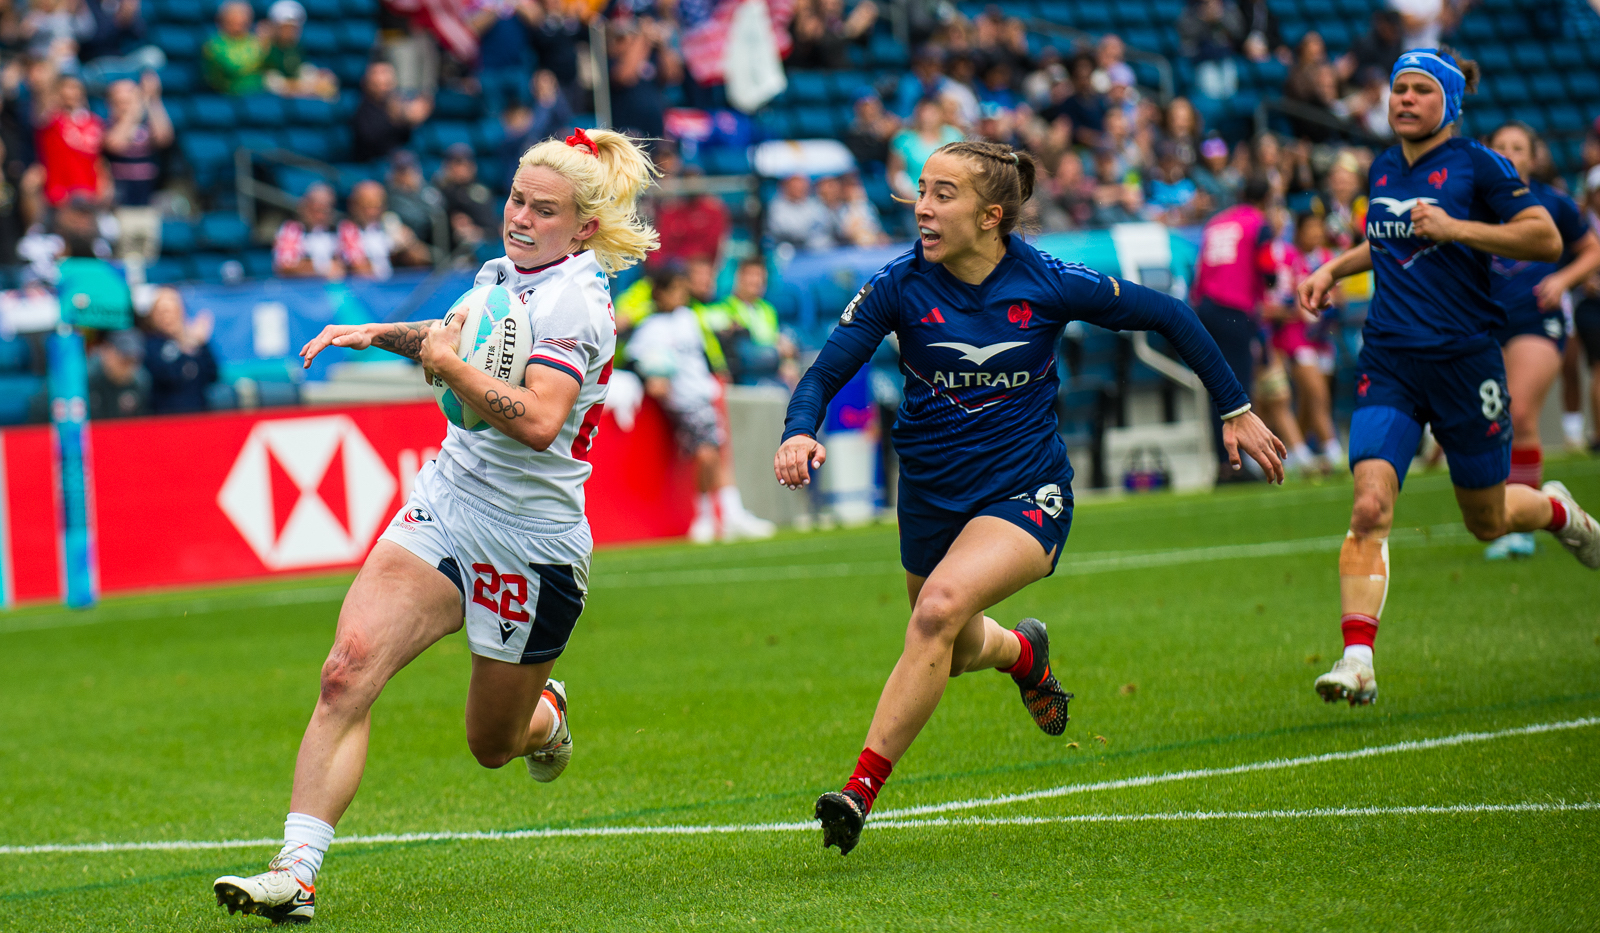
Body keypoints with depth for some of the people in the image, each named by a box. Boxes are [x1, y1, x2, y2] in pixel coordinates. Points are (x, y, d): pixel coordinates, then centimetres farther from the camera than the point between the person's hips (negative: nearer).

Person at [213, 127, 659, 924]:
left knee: (491, 745, 11)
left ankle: (545, 715, 50)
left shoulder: (575, 299, -16)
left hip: (530, 543, -6)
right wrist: (376, 335, 23)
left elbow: (539, 422, -30)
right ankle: (295, 872, -21)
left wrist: (451, 366, -25)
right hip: (444, 504, 6)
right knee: (348, 669, -18)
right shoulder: (499, 274, 8)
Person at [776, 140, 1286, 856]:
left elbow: (1166, 316, -1)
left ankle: (862, 790, -25)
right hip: (931, 496, 4)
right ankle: (1025, 653, 59)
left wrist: (1236, 410, 4)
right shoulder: (900, 286, -11)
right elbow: (825, 373, -12)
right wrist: (798, 433, -35)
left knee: (939, 610, -29)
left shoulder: (1047, 284, -14)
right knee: (958, 651, 21)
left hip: (1026, 496, -4)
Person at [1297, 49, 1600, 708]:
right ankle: (1357, 660, -20)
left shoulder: (1478, 165, -6)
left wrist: (1456, 227, -19)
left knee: (1487, 521, 11)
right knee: (1369, 510, -16)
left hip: (1464, 357, -3)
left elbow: (1546, 239, -11)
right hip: (1388, 362, 3)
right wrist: (1333, 269, 16)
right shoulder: (1383, 170, 12)